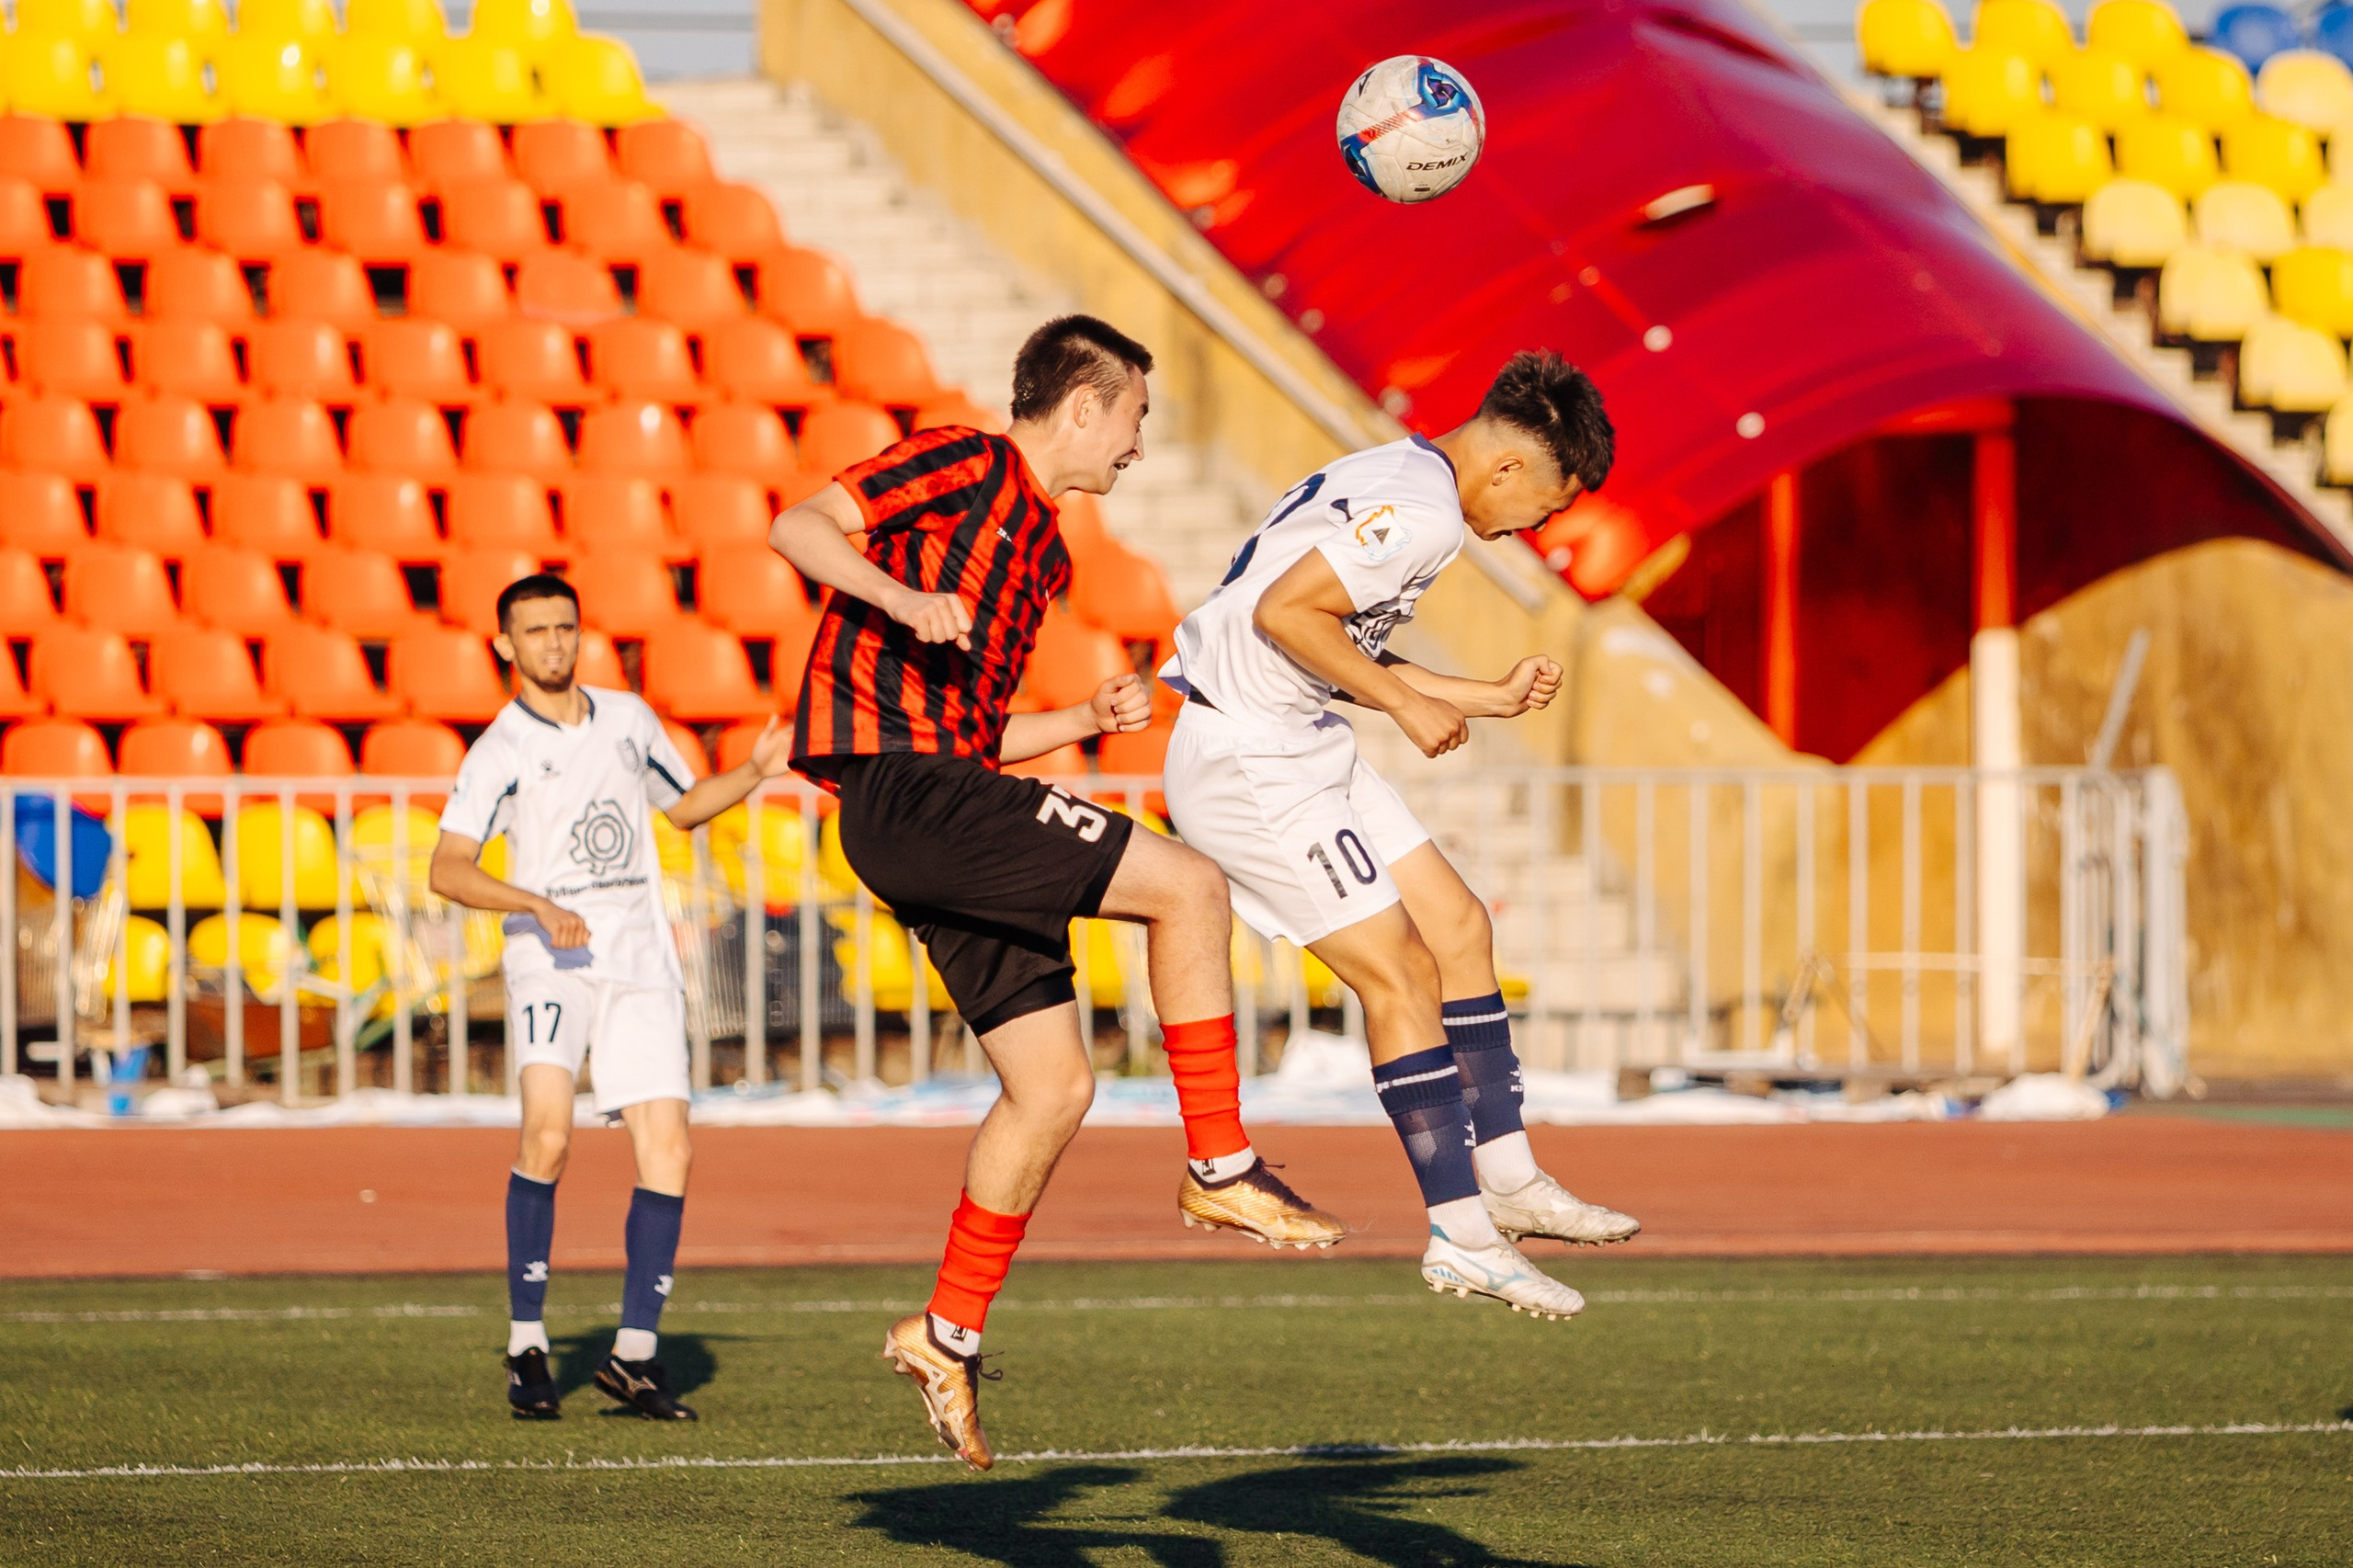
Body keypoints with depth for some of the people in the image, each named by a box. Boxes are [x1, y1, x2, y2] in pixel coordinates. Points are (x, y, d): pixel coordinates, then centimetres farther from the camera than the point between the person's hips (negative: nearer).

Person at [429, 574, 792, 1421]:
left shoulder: (629, 717, 14)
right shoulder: (499, 751, -3)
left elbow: (682, 804, 30)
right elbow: (448, 870, -11)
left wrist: (754, 773, 13)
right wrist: (538, 905, -25)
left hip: (641, 961, 5)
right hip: (550, 965, -5)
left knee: (668, 1151, -5)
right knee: (547, 1136, -24)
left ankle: (634, 1353, 4)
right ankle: (527, 1345, -15)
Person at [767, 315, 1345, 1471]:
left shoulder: (1042, 547, 26)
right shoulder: (964, 466, -1)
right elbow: (798, 528, -12)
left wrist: (1089, 719, 16)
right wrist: (903, 598, -26)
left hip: (946, 792, 10)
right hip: (900, 788, -10)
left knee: (1055, 1085, 7)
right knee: (1187, 888, -17)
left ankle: (950, 1334, 14)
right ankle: (1221, 1169, -9)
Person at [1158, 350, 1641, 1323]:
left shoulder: (1396, 482, 14)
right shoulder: (1421, 511, -20)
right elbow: (1285, 611, -27)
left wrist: (1490, 698, 19)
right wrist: (1406, 703, -17)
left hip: (1300, 745, 11)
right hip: (1248, 760, -11)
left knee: (1458, 928, 13)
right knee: (1400, 975, -8)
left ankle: (1507, 1179, 19)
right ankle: (1461, 1235, -4)